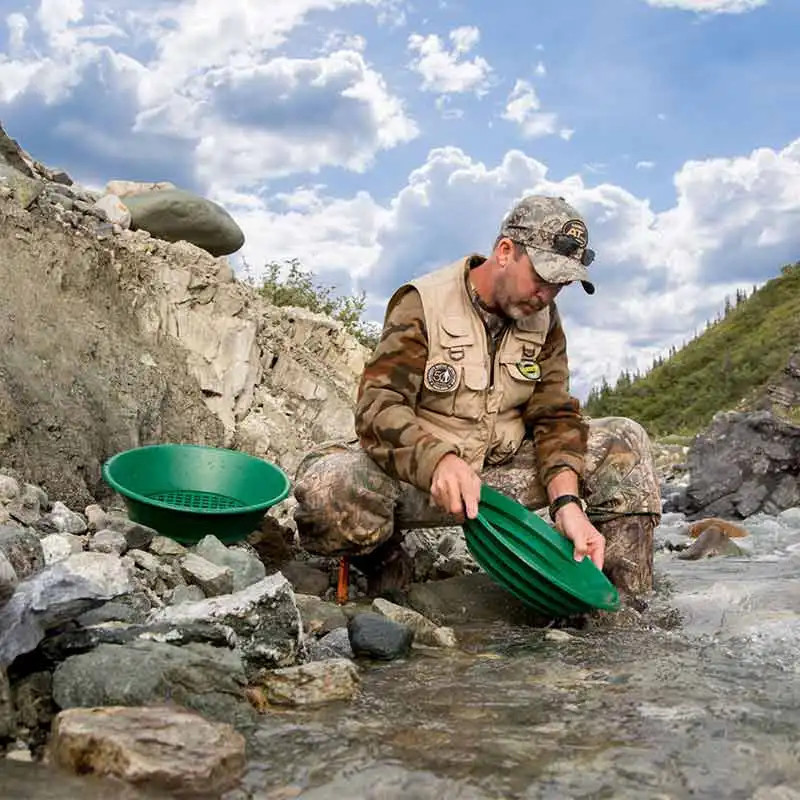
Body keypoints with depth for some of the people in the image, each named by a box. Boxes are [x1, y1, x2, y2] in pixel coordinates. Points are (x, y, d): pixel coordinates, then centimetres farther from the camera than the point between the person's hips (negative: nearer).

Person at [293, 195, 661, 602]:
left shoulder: (544, 322, 5)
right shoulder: (422, 304, -12)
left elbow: (555, 417, -3)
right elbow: (377, 408, -22)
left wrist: (567, 501, -22)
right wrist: (438, 462, -43)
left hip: (503, 474, 5)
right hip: (418, 476, -4)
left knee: (625, 440, -6)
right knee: (324, 484, -37)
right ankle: (385, 562, -4)